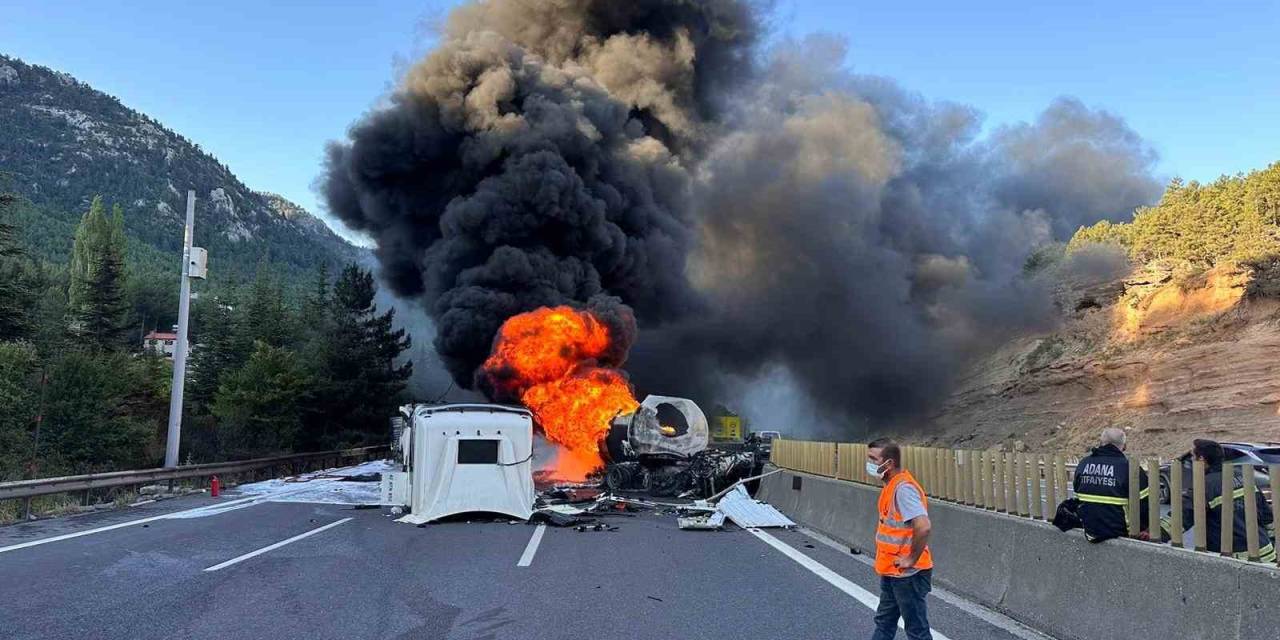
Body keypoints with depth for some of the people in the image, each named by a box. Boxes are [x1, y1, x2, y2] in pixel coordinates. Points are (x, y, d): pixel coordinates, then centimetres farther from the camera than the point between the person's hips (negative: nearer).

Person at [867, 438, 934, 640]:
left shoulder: (903, 487, -23)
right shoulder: (892, 485, 7)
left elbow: (923, 527, -34)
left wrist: (911, 559, -22)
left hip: (907, 575, -9)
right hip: (892, 572, 9)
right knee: (884, 622, 20)